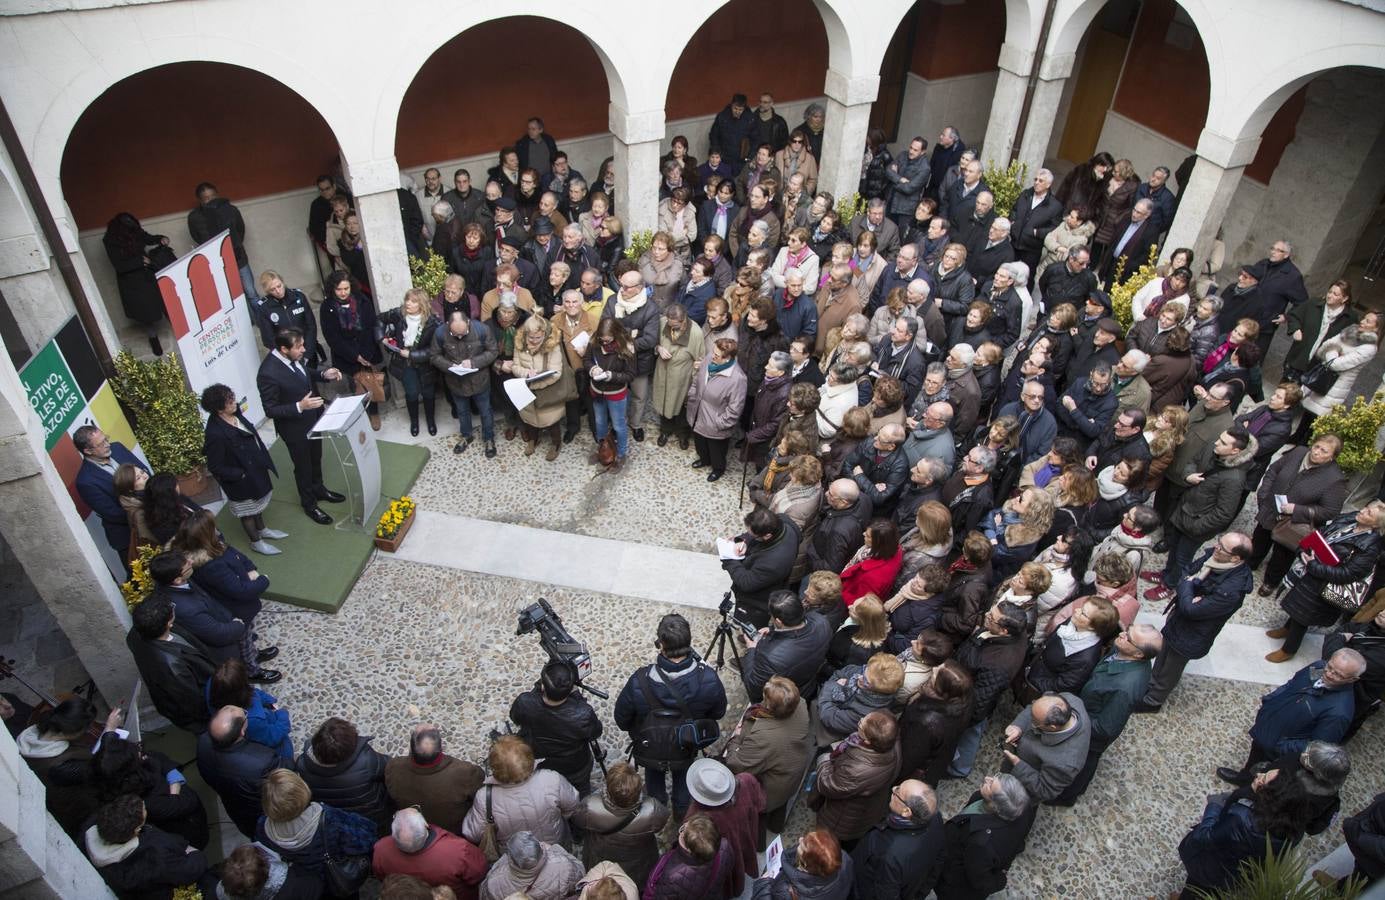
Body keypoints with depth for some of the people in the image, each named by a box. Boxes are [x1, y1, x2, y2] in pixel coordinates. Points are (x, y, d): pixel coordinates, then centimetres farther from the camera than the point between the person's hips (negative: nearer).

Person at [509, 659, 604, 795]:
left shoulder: (524, 703, -36)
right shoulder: (582, 714, -42)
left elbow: (514, 717, -9)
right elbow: (596, 733, -16)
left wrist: (539, 685, -13)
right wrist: (576, 695, -17)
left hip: (534, 768, 2)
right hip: (574, 773, -1)